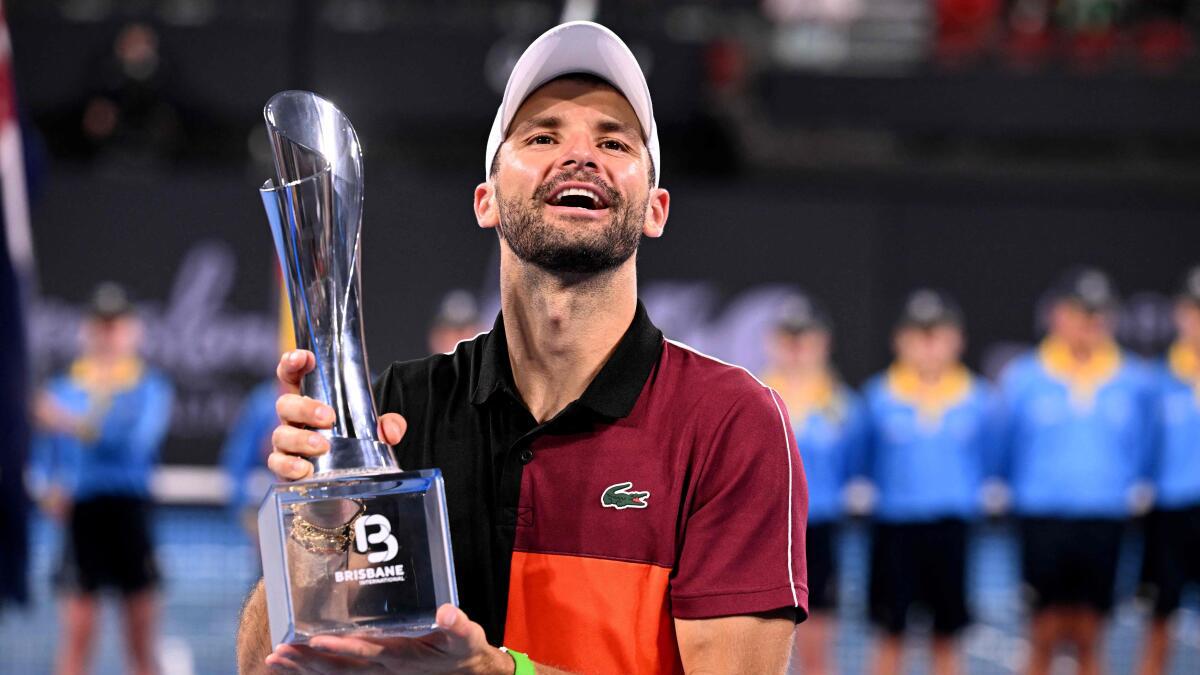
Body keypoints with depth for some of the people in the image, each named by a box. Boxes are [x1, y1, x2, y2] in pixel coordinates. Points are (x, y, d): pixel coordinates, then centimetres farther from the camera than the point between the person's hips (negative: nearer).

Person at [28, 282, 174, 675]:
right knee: (78, 630, -6)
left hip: (130, 512, -1)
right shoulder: (63, 389, 12)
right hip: (81, 514, 1)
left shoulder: (150, 387, 5)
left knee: (142, 636, 1)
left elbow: (137, 442, -13)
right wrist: (50, 489, -7)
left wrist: (76, 425, -22)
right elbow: (43, 457, 14)